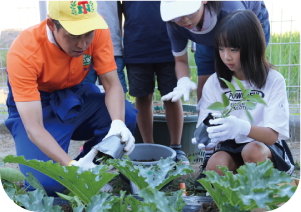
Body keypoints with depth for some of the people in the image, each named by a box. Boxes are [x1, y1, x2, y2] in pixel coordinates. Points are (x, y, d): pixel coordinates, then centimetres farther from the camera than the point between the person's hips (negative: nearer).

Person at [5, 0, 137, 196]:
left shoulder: (99, 31, -19)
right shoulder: (23, 53, -30)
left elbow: (112, 84, -17)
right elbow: (33, 127, -33)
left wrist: (118, 124, -38)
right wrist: (72, 165, -47)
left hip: (76, 96, 5)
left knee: (127, 116, -24)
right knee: (47, 182, -28)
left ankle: (92, 172, -1)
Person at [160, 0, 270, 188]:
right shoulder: (175, 24, -30)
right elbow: (181, 61, -14)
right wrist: (184, 81, -38)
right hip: (210, 40, 5)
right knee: (204, 93, -7)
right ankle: (210, 160, 2)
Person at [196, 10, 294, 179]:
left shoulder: (274, 80, -10)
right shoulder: (215, 83, -1)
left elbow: (272, 136, -18)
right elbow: (205, 126, -3)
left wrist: (241, 127, -40)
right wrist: (206, 136, -30)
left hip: (267, 148, -2)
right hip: (231, 147, 2)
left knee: (252, 150, -34)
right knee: (215, 165, -30)